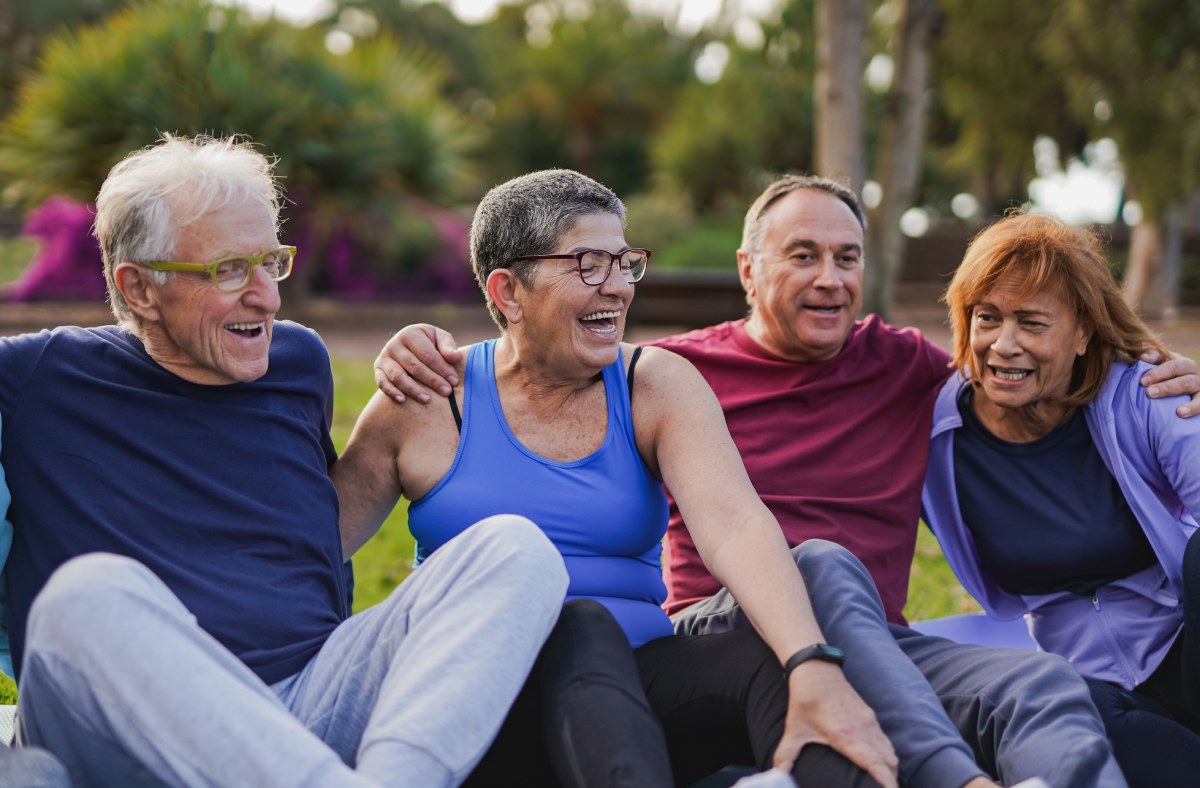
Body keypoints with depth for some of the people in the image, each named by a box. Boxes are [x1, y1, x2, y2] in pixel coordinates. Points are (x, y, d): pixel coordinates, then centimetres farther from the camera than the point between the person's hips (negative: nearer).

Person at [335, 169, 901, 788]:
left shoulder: (659, 388, 6)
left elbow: (733, 522, -12)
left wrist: (815, 670, -28)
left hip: (633, 679, 2)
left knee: (774, 660, -27)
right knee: (580, 628, -35)